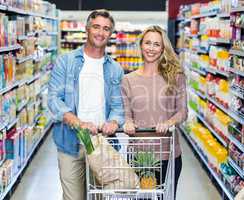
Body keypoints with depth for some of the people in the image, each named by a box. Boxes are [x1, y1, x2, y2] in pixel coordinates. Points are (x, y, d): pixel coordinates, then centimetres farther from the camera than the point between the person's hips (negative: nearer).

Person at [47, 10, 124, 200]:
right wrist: (79, 123, -22)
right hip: (71, 142, -2)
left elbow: (117, 104, 6)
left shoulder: (115, 69, 10)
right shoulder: (65, 61, 1)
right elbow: (54, 98, -7)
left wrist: (113, 121, -17)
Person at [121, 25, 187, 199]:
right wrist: (128, 123, -19)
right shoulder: (128, 80, 3)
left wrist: (169, 123, -20)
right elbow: (126, 114, 3)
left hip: (169, 154, -1)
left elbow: (182, 111, -1)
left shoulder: (176, 77, 0)